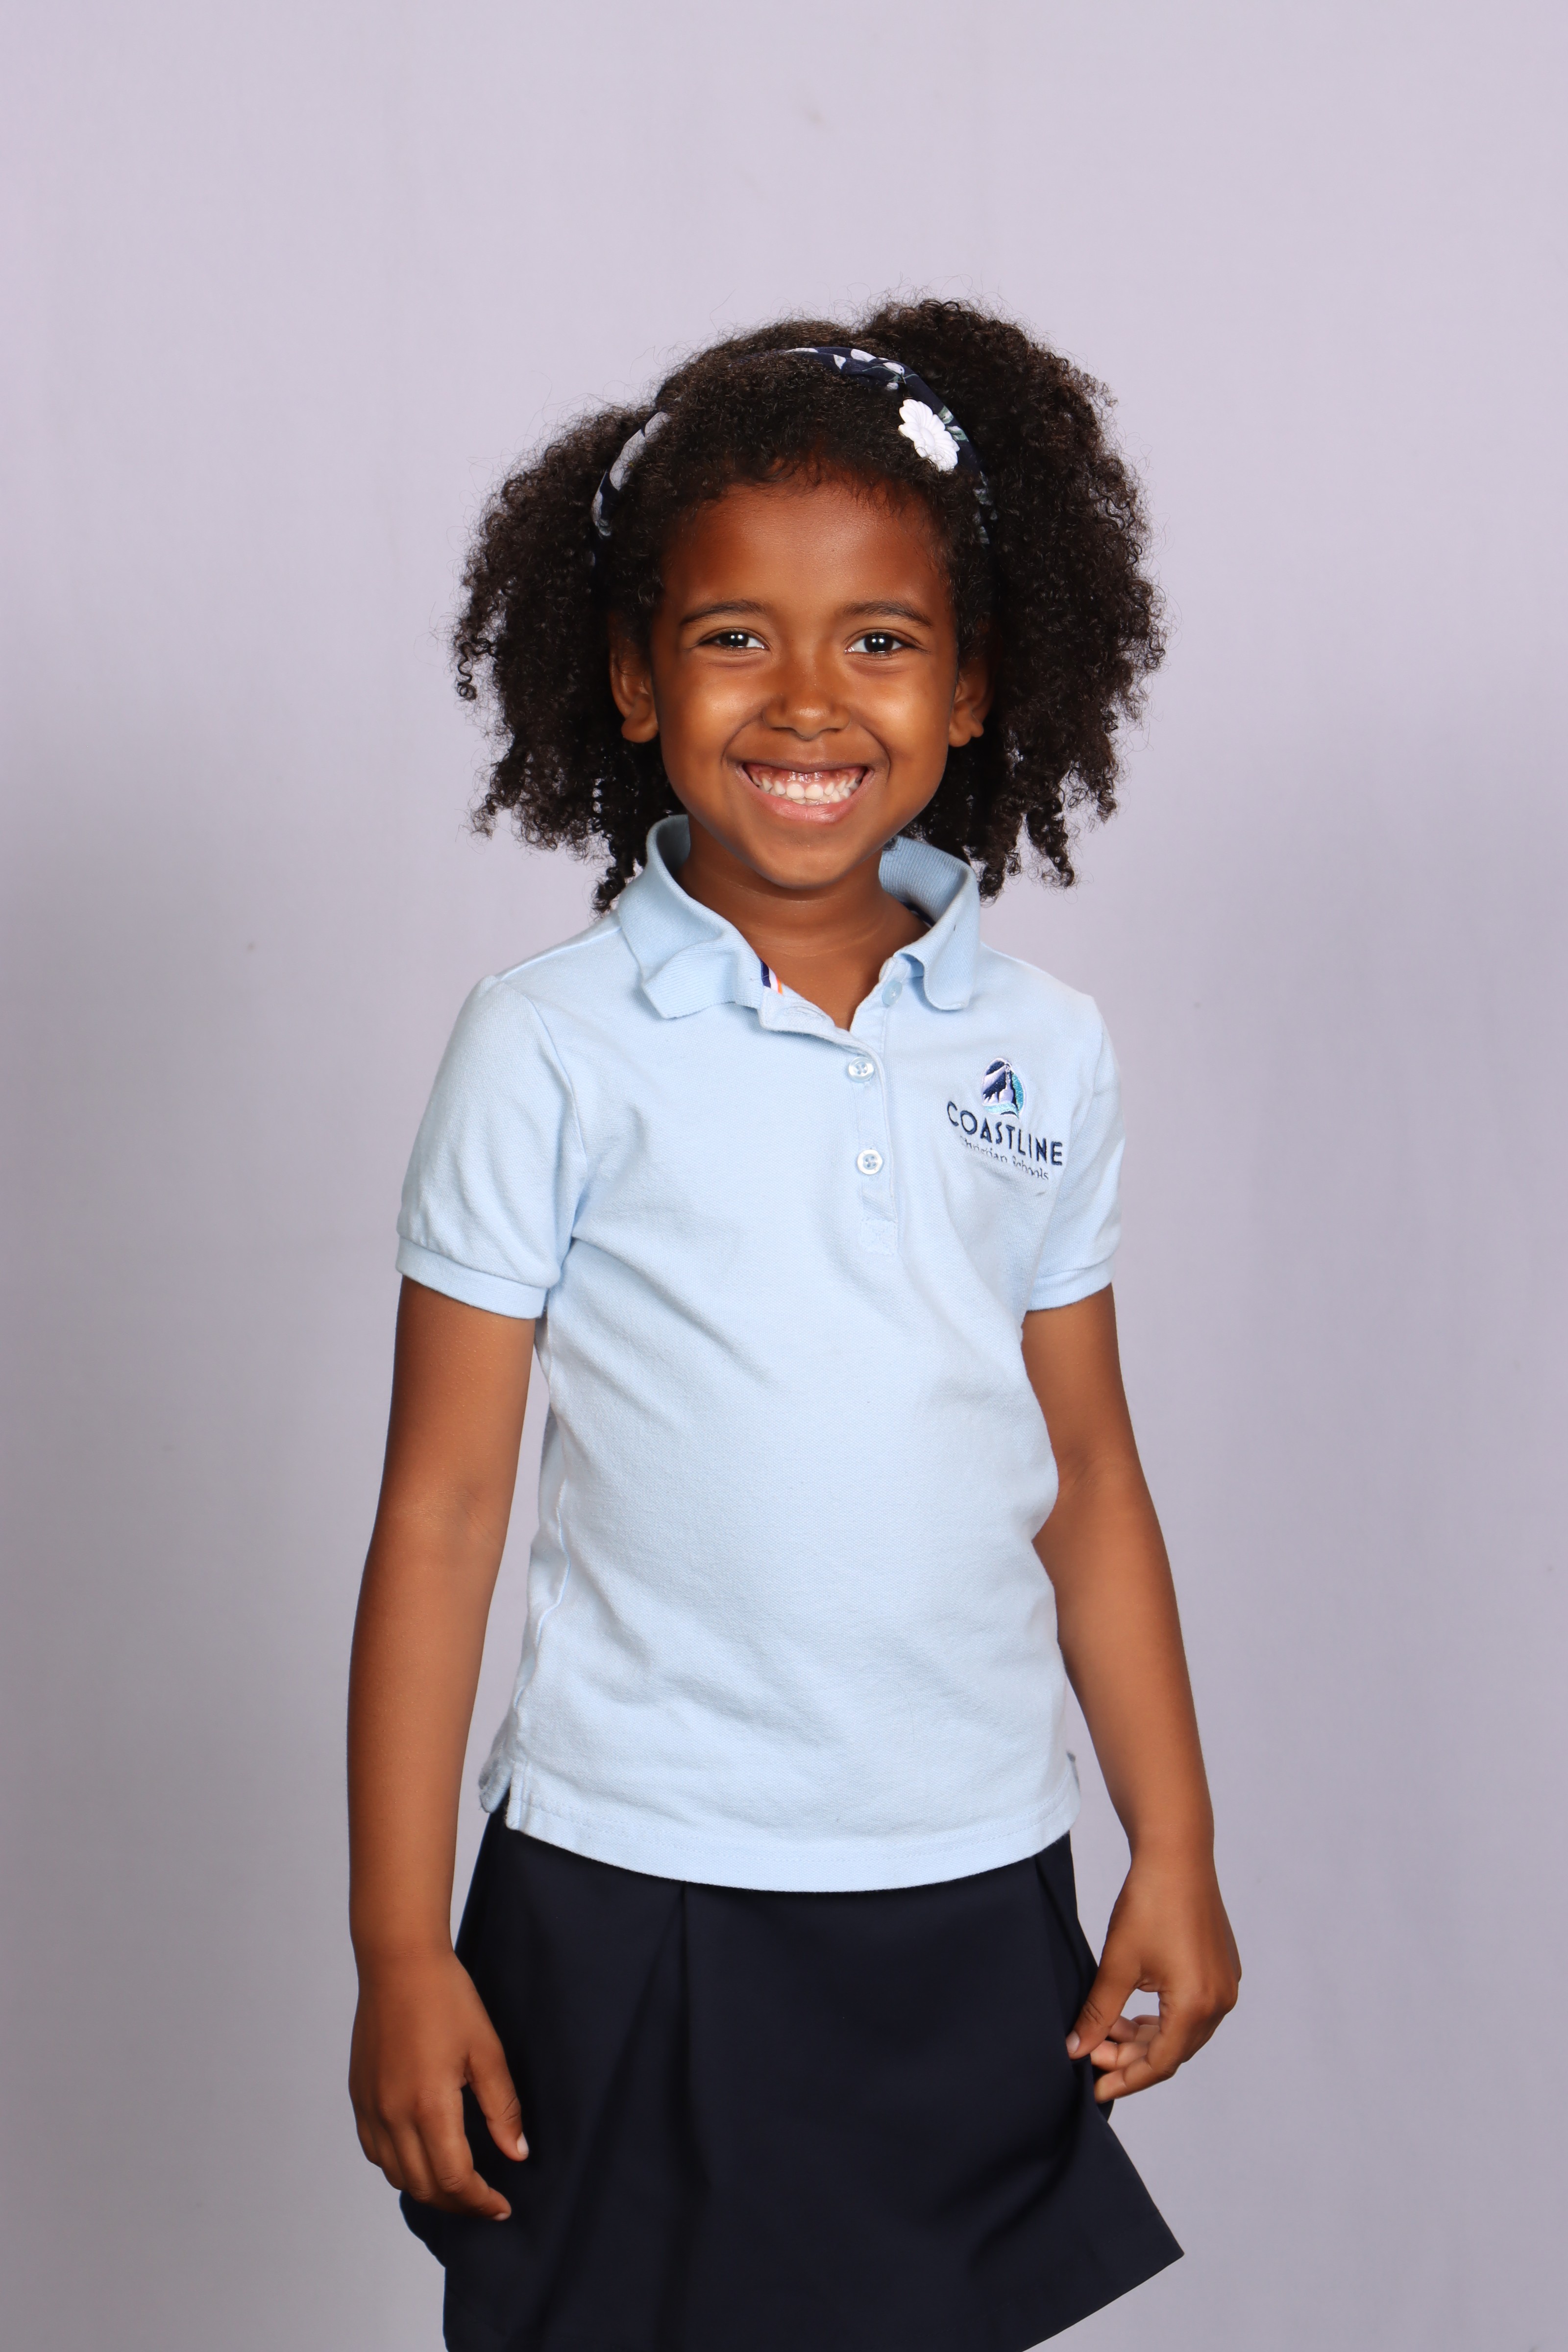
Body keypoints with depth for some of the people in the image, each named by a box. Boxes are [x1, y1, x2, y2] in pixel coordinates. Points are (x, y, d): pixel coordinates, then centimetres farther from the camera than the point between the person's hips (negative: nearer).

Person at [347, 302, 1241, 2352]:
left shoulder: (1044, 1053, 3)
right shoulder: (552, 1054, -7)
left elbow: (1087, 1479, 10)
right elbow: (440, 1513, -5)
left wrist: (1176, 1851, 9)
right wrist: (400, 1950, -6)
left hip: (979, 1895, 3)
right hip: (634, 1901, -3)